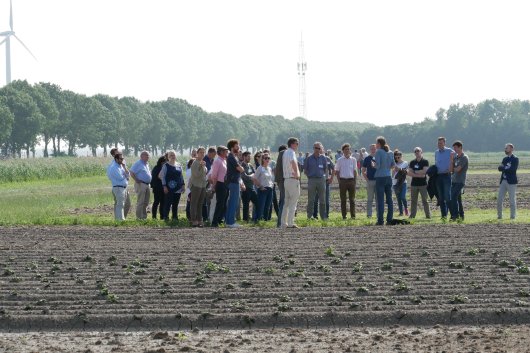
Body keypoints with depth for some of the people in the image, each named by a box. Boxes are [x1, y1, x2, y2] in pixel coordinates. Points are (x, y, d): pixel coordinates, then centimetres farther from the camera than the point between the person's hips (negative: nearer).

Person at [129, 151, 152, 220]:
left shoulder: (147, 164, 18)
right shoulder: (138, 163, -8)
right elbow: (131, 173, -15)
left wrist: (150, 180, 17)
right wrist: (136, 180, -17)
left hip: (147, 185, 9)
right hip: (141, 184, -9)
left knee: (146, 202, 11)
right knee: (140, 202, -8)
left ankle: (144, 216, 18)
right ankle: (139, 217, -7)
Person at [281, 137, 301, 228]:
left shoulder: (285, 152, 16)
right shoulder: (291, 152, -13)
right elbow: (293, 162, -34)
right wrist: (297, 173, -23)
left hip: (286, 179, 9)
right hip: (293, 179, -9)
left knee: (286, 202, 13)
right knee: (293, 202, -7)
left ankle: (283, 223, 14)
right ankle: (290, 223, -10)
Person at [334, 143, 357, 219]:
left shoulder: (353, 160, 9)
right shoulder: (339, 160, 4)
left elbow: (355, 171, 12)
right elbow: (337, 171, 6)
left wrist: (355, 181, 4)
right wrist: (339, 181, -3)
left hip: (351, 180, 1)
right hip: (342, 180, -1)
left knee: (352, 199, 1)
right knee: (343, 199, 2)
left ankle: (353, 215, 2)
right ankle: (344, 215, 5)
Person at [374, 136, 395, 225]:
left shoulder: (378, 152, -9)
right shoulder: (390, 153, 8)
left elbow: (377, 166, -14)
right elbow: (393, 165, 10)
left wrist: (373, 164, 6)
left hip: (380, 177, -6)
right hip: (388, 177, 6)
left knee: (380, 200, -4)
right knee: (389, 199, 8)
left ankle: (380, 220, -6)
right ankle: (390, 219, 8)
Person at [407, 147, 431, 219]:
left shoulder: (425, 162, 0)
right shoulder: (412, 162, 11)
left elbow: (425, 171, -14)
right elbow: (409, 173, 0)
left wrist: (415, 172, -5)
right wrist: (419, 175, -11)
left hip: (423, 184, -4)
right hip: (414, 184, 4)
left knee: (425, 201, -3)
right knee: (413, 201, 5)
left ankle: (428, 215, -1)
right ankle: (412, 216, 8)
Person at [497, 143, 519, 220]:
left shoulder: (515, 159, -3)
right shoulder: (505, 159, 18)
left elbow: (513, 169, -17)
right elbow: (500, 168, 6)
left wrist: (504, 168, -7)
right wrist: (506, 168, -13)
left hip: (511, 182, -6)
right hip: (503, 181, 6)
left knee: (512, 200, -1)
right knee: (499, 199, 3)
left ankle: (513, 216, 5)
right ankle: (499, 216, 11)